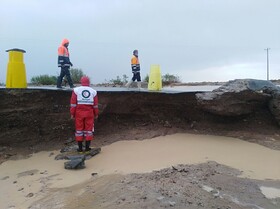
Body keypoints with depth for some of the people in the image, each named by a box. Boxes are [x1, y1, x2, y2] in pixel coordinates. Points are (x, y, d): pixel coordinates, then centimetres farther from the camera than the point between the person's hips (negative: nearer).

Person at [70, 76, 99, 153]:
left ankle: (80, 148, 10)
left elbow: (73, 103, -6)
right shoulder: (93, 91, 3)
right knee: (88, 129, 7)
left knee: (79, 129, 6)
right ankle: (87, 147, 10)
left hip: (79, 113, -1)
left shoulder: (76, 90, -2)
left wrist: (72, 114, 0)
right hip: (89, 113, 1)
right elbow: (95, 104, 5)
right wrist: (96, 114, 14)